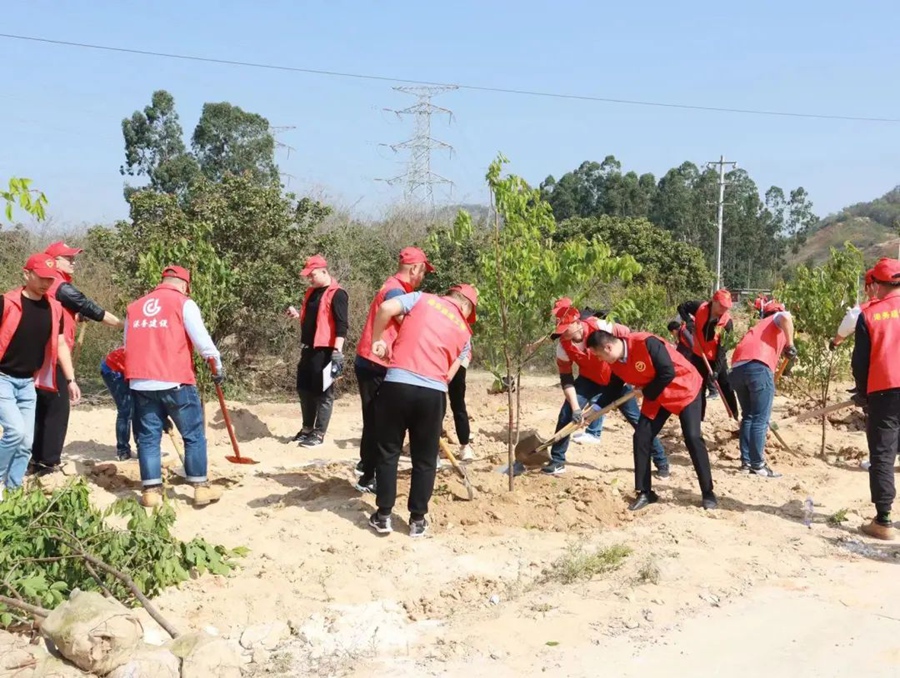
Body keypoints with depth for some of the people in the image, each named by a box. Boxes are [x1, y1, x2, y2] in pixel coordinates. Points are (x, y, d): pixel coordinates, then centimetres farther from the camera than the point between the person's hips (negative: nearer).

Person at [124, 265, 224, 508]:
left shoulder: (134, 307, 15)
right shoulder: (184, 303, -2)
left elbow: (129, 345, 16)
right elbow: (202, 340, -8)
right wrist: (217, 365, 5)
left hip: (141, 382, 4)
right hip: (175, 381, -4)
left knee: (148, 437, 9)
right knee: (194, 435, 6)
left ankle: (151, 490, 7)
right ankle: (201, 487, 7)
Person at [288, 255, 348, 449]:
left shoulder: (337, 294, -12)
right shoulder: (311, 292, 15)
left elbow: (341, 325, -18)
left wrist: (337, 351, -24)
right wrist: (297, 315, 7)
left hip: (325, 351, -9)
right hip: (309, 349, 9)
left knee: (323, 392, -2)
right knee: (304, 389, 14)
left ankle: (319, 434, 5)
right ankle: (307, 428, 26)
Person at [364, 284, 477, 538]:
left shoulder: (423, 298, 13)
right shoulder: (464, 331, 17)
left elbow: (386, 308, -2)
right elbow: (449, 374, 14)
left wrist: (377, 339, 10)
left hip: (397, 383, 0)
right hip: (433, 392, 1)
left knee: (388, 452, 14)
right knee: (425, 459, 16)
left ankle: (383, 516, 17)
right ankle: (418, 520, 20)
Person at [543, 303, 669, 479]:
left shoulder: (600, 327, -31)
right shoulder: (563, 347, -19)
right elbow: (566, 380, -15)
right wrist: (575, 408, -25)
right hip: (590, 380, 3)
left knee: (638, 419, -3)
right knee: (567, 413, -11)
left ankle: (662, 462, 11)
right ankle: (557, 462, 3)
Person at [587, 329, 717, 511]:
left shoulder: (646, 343, -33)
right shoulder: (615, 363, -8)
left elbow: (668, 373, -30)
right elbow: (614, 390, 5)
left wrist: (646, 392, -18)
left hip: (685, 388, -7)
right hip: (655, 396, 7)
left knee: (692, 437, -12)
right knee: (641, 437, -3)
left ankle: (708, 494, 1)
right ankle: (645, 493, 8)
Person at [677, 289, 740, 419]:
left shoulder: (727, 321, -19)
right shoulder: (700, 307, -15)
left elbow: (722, 347, -21)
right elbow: (681, 307, 2)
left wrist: (716, 370, -26)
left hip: (717, 359, -2)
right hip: (698, 357, 2)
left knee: (727, 389, -5)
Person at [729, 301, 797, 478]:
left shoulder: (759, 325, 39)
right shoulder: (778, 319, 21)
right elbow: (785, 317, -8)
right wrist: (790, 345, 2)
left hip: (737, 368, 7)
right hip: (758, 366, -7)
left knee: (748, 416, 18)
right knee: (760, 419, 0)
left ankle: (746, 462, 18)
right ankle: (757, 465, 2)